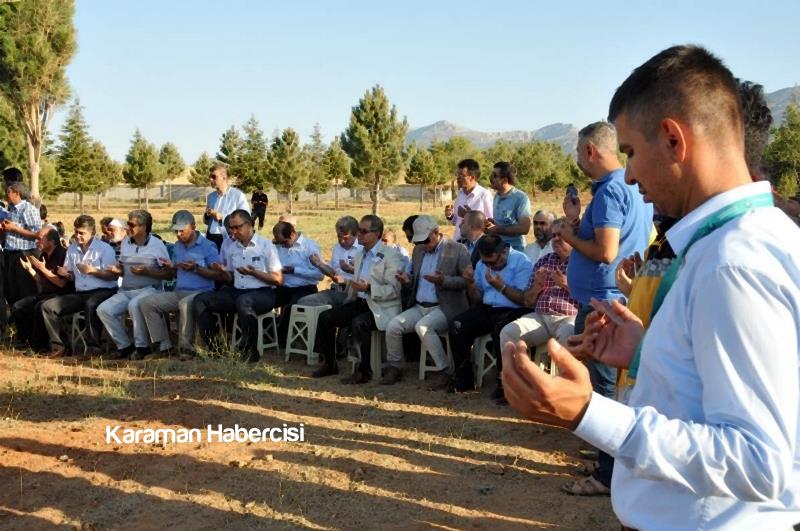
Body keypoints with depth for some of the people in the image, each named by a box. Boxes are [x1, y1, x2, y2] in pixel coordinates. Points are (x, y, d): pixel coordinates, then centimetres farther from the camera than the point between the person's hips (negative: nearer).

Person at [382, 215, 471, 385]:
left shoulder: (457, 250, -6)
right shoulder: (418, 250, 15)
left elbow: (467, 280, -10)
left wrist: (443, 280, -25)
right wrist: (408, 279, 2)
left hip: (444, 308, -6)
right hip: (419, 307, 6)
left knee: (422, 326, -32)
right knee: (393, 325, -14)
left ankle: (444, 370, -17)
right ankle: (394, 367, 4)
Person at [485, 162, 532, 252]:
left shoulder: (520, 198, -12)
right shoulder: (497, 195, 10)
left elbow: (524, 228, -18)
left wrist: (496, 229, -17)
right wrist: (490, 222, 1)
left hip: (514, 249, -6)